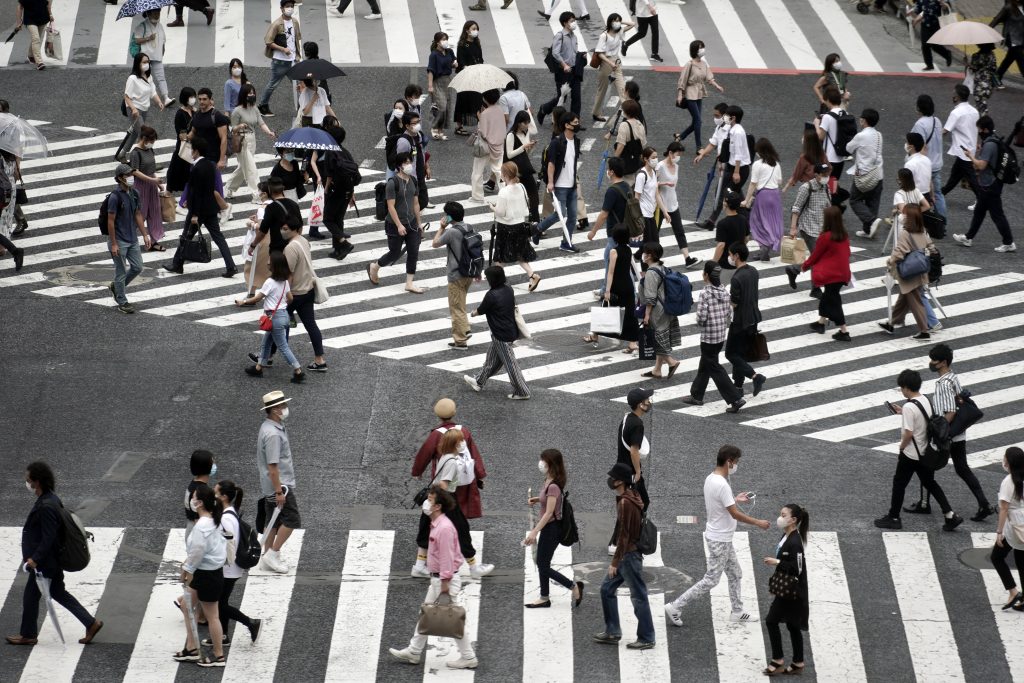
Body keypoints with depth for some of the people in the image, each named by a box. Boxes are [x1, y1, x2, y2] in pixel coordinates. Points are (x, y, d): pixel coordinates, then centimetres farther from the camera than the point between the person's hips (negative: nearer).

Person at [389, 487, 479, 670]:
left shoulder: (444, 528, -22)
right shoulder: (436, 525, 10)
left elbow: (447, 558, -24)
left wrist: (445, 584, -23)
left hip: (445, 579, -10)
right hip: (437, 579, 10)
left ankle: (468, 658, 4)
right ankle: (413, 652, 26)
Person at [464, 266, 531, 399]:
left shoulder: (492, 295, -21)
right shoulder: (508, 290, 1)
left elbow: (481, 310, -7)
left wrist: (473, 313, 17)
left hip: (502, 336, -9)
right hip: (511, 331, 9)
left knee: (510, 364, -1)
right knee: (492, 358, 22)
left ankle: (522, 392, 4)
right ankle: (479, 381, 37)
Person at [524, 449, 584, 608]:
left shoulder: (553, 486, -25)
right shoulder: (549, 481, 3)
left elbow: (549, 513, -27)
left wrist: (534, 532, -29)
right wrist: (537, 499, 6)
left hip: (552, 528, -10)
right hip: (548, 527, 10)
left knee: (544, 566, 0)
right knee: (541, 563, 16)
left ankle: (574, 587, 6)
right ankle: (544, 598, 26)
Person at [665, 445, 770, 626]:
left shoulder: (710, 479, 2)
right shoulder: (722, 485, -27)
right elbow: (735, 514, -24)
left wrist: (735, 499, 16)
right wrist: (758, 523, -14)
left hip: (722, 538, 10)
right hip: (719, 540, -10)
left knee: (735, 574, 19)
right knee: (711, 580, -1)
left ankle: (738, 612, 28)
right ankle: (675, 607, 2)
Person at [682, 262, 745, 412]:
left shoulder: (705, 293, -19)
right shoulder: (724, 291, 1)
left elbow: (701, 317, -21)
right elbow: (730, 314, 4)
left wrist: (700, 323, 0)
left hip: (708, 337, -7)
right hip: (721, 335, 7)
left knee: (714, 369, 1)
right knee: (705, 365, 22)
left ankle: (735, 399, -5)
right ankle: (696, 395, 34)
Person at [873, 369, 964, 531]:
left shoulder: (909, 407, -25)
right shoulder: (926, 400, 0)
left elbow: (908, 433, -25)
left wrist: (902, 446, -7)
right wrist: (903, 413, 16)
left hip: (910, 454, -8)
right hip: (925, 451, 8)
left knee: (899, 484, 10)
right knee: (930, 483, 17)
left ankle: (893, 518, 22)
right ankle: (951, 515, 11)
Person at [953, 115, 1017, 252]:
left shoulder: (989, 145, -25)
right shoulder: (996, 141, 7)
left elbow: (981, 165, -28)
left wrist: (971, 155, -13)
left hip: (989, 187, -10)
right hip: (988, 185, 10)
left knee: (997, 214, -2)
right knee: (979, 211, 19)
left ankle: (1008, 243, 4)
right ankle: (968, 237, 30)